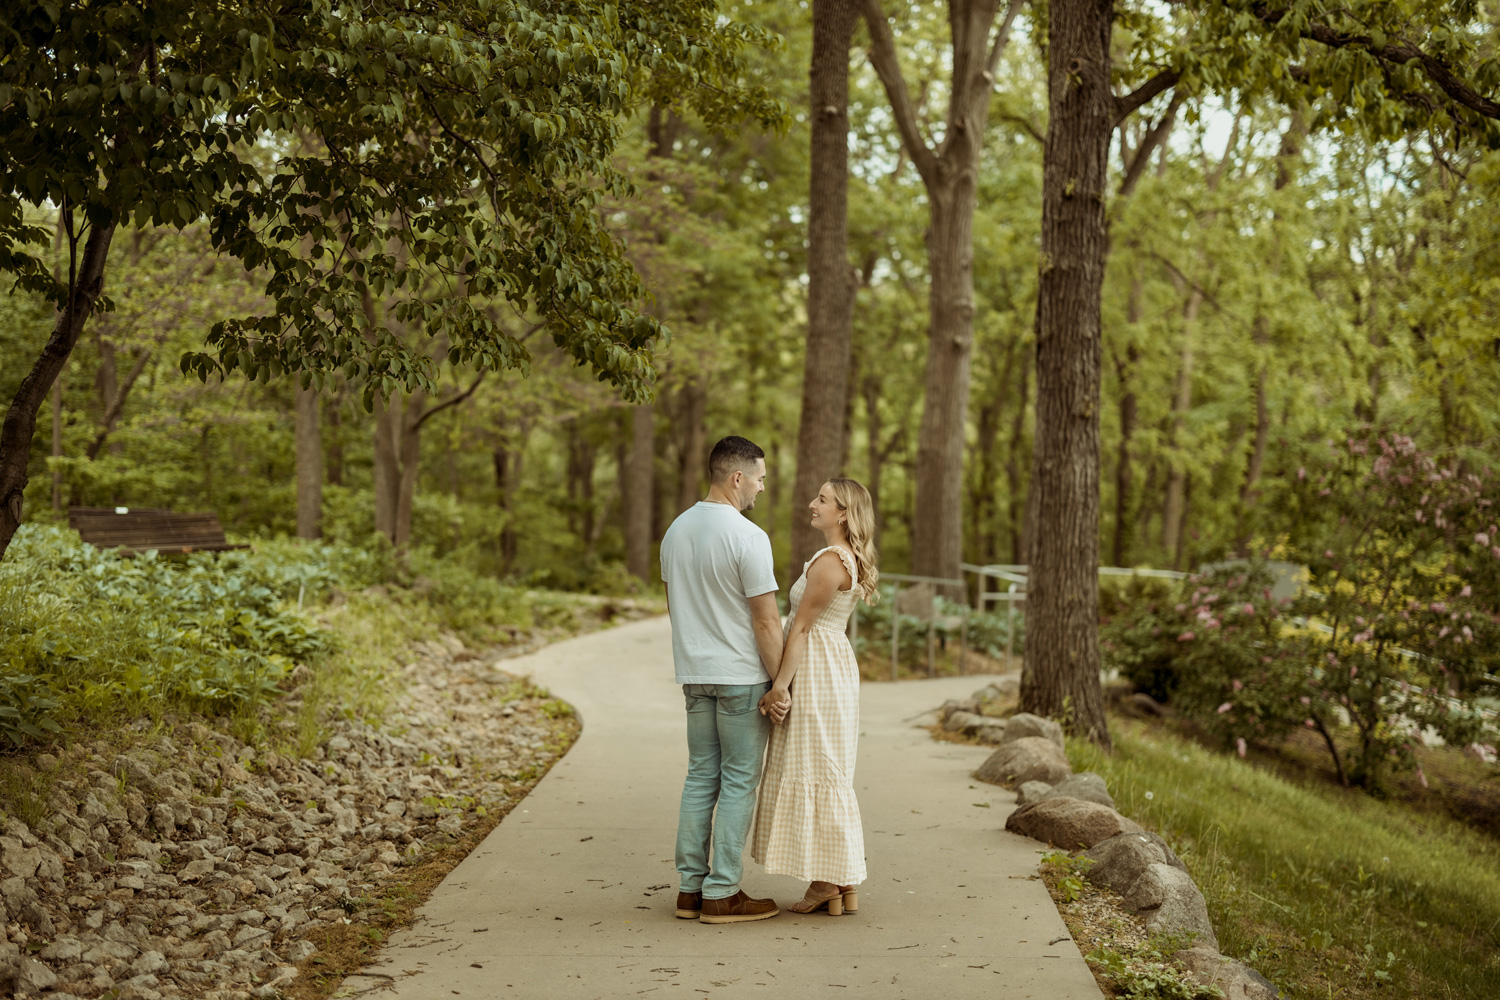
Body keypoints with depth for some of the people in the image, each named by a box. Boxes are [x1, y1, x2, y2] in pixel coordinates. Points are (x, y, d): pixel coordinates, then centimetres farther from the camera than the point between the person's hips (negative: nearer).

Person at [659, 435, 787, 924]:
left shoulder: (676, 530, 7)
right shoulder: (747, 537, -17)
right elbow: (767, 621, -17)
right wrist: (779, 684, -10)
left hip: (694, 674, 7)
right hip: (742, 674, -7)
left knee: (701, 777, 12)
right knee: (739, 781, 0)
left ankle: (690, 887, 14)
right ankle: (722, 893, 2)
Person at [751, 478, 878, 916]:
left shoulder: (830, 561, -17)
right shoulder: (850, 559, 14)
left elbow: (801, 628, -18)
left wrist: (780, 686, -17)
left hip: (814, 669, -10)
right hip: (835, 663, 10)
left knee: (813, 774, -4)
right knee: (827, 776, 12)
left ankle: (826, 884, 1)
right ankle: (843, 885, 15)